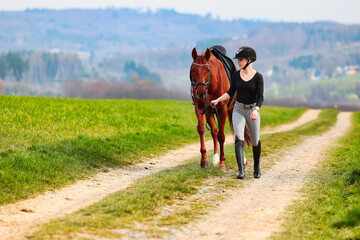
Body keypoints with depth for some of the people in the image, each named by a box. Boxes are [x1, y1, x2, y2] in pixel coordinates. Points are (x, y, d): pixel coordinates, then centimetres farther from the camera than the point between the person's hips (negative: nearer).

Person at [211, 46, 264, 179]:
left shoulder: (258, 77, -10)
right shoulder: (236, 75, 0)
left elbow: (260, 97, -16)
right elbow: (231, 92, 11)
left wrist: (256, 110, -33)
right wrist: (218, 100, -2)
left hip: (252, 110, -2)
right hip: (238, 110, 2)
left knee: (255, 141, 12)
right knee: (239, 139, -17)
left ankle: (257, 167, 37)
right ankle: (241, 170, -23)